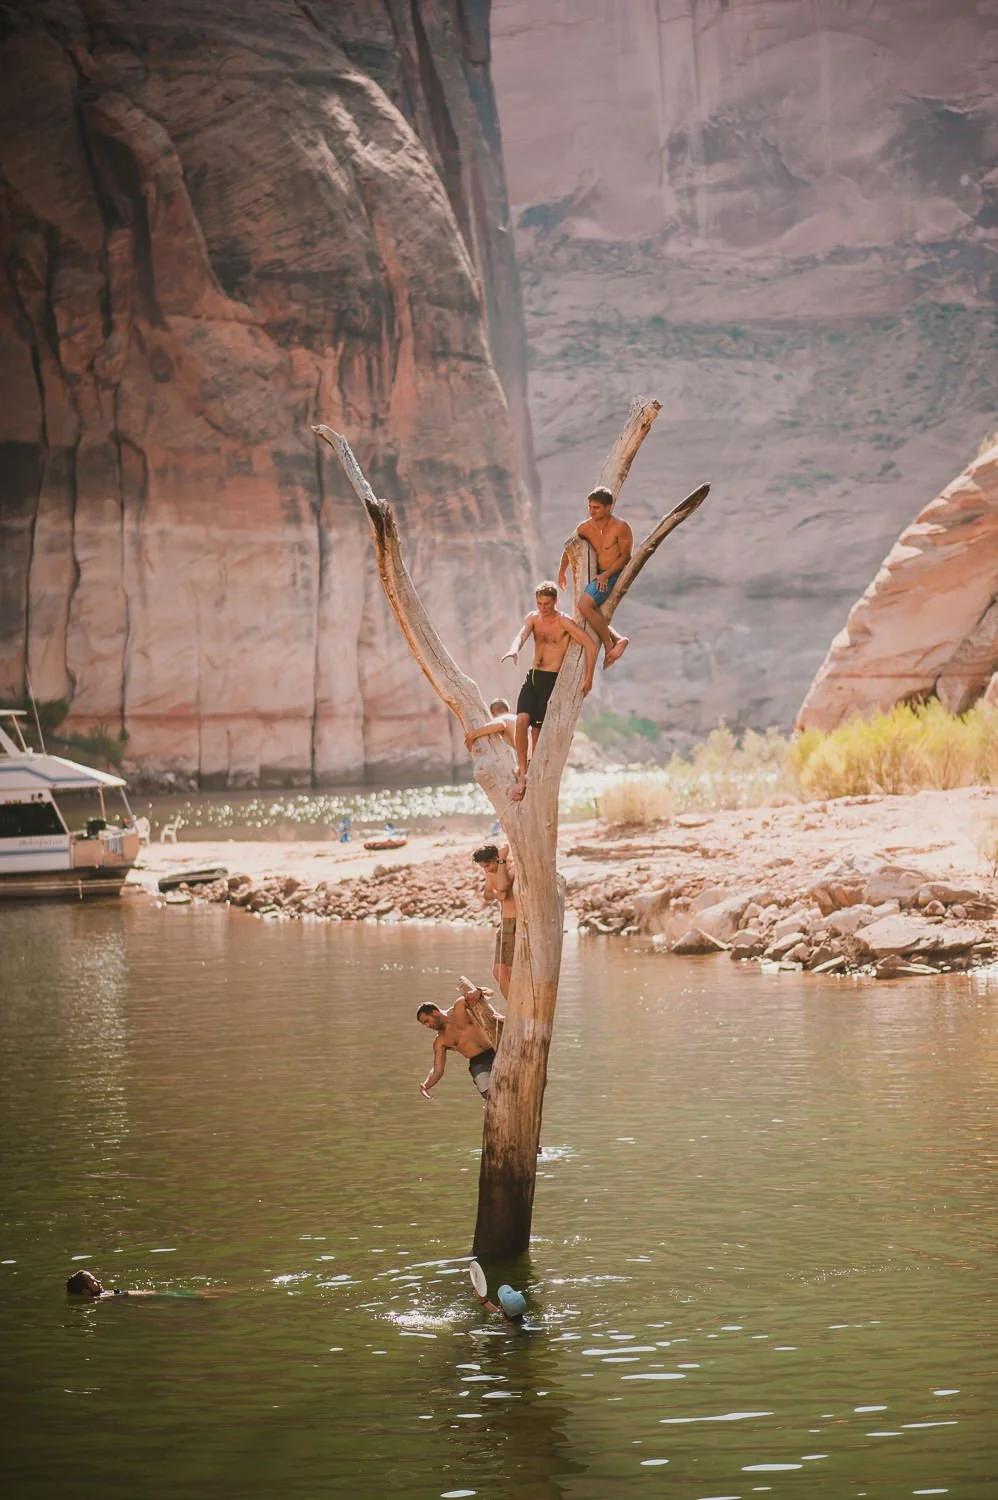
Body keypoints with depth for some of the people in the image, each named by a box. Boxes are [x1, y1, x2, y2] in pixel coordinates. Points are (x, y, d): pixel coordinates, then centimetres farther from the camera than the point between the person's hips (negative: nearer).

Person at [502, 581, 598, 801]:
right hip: (532, 676, 4)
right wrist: (514, 650, -35)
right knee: (522, 720, -15)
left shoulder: (564, 622, -9)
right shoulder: (533, 618, 7)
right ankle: (522, 774, -11)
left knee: (537, 729, -3)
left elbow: (591, 645, -13)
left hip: (551, 680, -4)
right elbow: (522, 635, -11)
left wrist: (589, 679, -13)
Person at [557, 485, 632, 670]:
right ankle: (617, 639, 23)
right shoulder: (585, 528, 3)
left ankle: (609, 646, -18)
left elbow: (625, 556, -13)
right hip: (598, 576, 8)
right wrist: (562, 571, 25)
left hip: (614, 575, -8)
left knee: (585, 605, -27)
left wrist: (605, 575, -20)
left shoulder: (620, 528, -16)